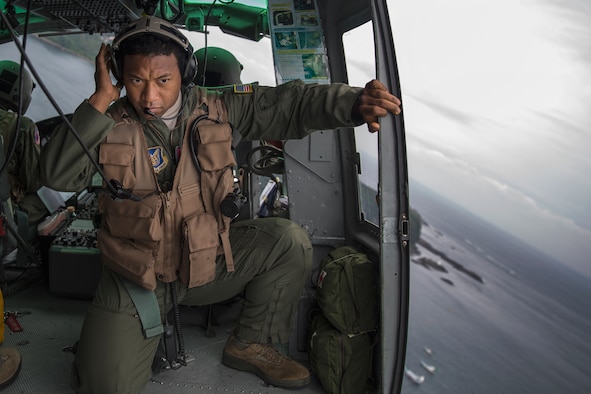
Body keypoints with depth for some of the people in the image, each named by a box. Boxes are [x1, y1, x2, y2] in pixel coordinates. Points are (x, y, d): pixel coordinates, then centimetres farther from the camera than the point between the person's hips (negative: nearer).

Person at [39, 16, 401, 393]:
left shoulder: (216, 110, -6)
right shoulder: (109, 125, -10)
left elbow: (287, 104, -9)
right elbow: (57, 174, -22)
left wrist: (355, 102, -24)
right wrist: (100, 101, -25)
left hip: (209, 260, 3)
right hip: (136, 277, -2)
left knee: (289, 241, -16)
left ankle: (251, 345, 5)